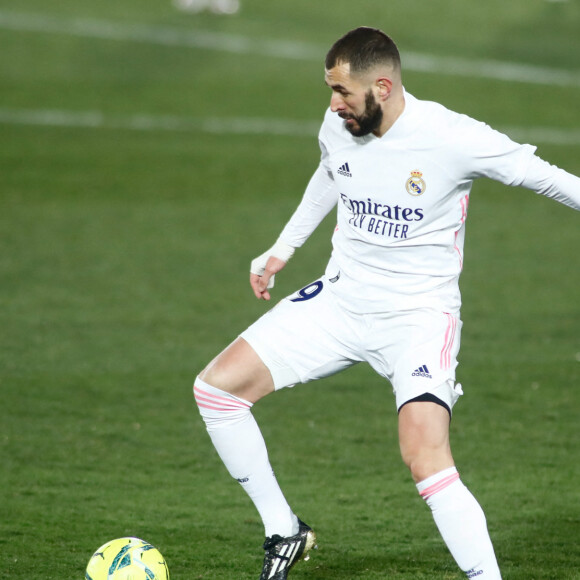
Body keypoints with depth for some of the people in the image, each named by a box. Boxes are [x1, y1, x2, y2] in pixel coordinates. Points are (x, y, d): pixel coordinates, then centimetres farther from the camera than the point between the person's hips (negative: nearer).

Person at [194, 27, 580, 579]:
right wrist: (282, 249, 26)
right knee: (215, 386, -3)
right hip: (339, 300, 6)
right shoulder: (337, 126, -3)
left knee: (426, 457, -27)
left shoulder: (451, 138, -21)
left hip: (420, 314, -6)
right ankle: (284, 533, 11)